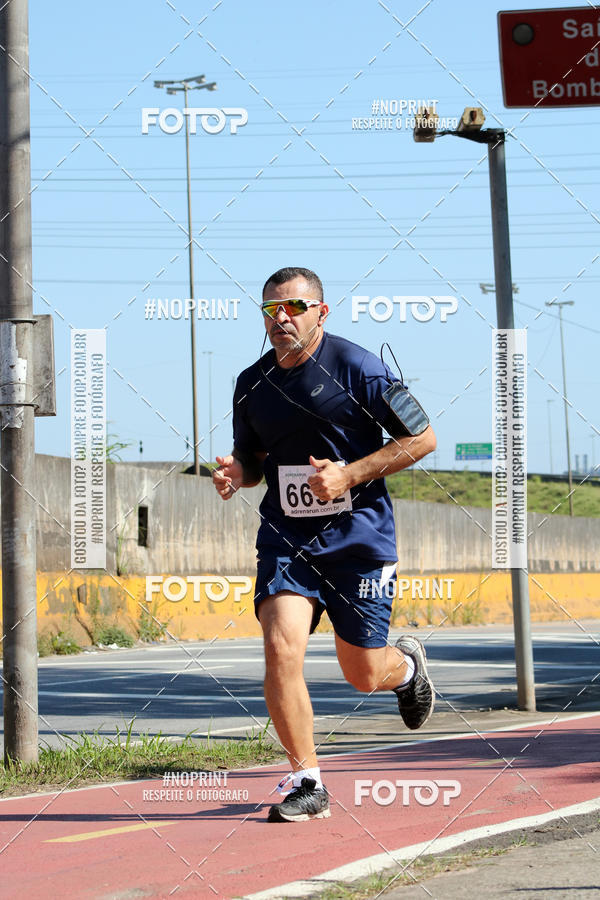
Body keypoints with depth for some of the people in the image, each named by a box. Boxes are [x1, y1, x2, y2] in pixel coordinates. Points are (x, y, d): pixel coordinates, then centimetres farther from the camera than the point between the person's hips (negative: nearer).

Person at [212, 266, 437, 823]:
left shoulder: (356, 368, -10)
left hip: (359, 538, -3)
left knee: (364, 675, 4)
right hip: (285, 540, 3)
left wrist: (349, 474, -17)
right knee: (281, 649, -18)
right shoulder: (251, 384, 6)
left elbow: (422, 438, -8)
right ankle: (306, 782, -5)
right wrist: (237, 473, -4)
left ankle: (407, 665, 43)